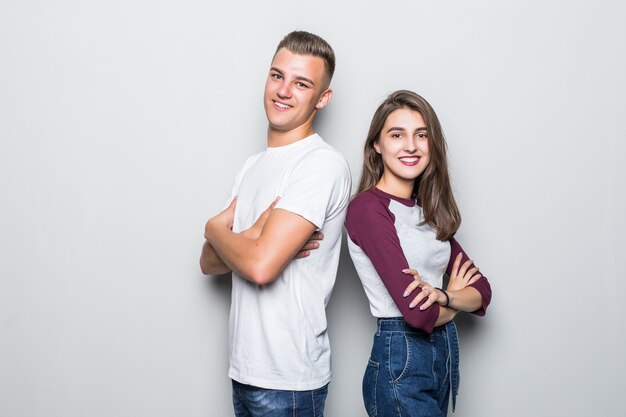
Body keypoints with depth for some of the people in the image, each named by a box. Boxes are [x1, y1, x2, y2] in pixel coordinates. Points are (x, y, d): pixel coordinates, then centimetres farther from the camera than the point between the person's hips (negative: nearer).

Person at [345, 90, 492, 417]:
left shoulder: (428, 210, 9)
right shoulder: (367, 208, -15)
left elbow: (481, 290, 5)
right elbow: (417, 312, -21)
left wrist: (443, 296, -16)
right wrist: (456, 297, 0)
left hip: (446, 353, 7)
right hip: (400, 360, -7)